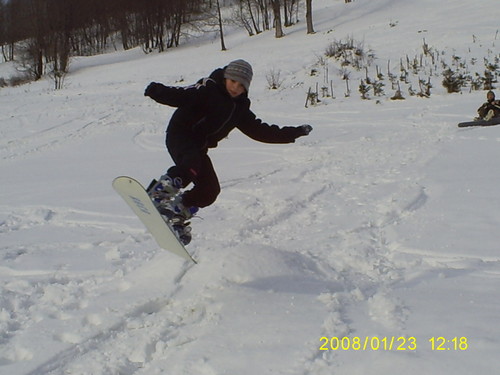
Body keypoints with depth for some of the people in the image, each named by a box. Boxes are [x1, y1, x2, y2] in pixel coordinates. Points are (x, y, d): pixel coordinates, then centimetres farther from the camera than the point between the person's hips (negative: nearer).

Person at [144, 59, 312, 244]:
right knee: (191, 166, -37)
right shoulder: (208, 89, -8)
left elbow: (259, 130, 16)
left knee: (210, 190, -2)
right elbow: (181, 96, -19)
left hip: (198, 147, 7)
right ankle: (159, 190, -31)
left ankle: (179, 211, 12)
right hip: (179, 136, -7)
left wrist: (294, 133, 16)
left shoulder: (240, 108, 11)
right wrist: (158, 91, -40)